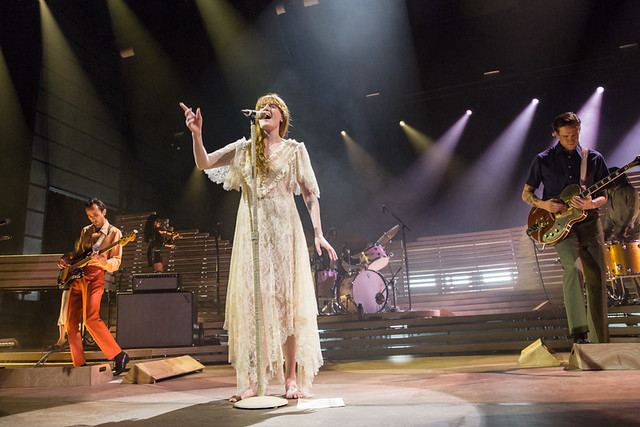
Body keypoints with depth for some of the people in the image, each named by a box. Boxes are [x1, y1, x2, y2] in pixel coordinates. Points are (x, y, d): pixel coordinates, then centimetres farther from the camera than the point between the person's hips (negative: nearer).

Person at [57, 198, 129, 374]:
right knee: (71, 322, 5)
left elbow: (116, 262, -5)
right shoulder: (85, 231, 19)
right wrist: (65, 259, 10)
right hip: (76, 277, 7)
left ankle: (118, 355, -17)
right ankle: (79, 364, 13)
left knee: (91, 319, -21)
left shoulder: (114, 233, 0)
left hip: (94, 276, -7)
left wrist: (103, 262, -26)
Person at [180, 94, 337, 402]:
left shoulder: (295, 150, 9)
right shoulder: (244, 149, 14)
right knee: (250, 300, -1)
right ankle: (252, 380, 5)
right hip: (250, 232, 2)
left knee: (285, 299, -3)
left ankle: (292, 378, 6)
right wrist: (196, 134, -12)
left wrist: (318, 233, -4)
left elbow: (310, 193, 4)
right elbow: (204, 163, 5)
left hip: (283, 230, -2)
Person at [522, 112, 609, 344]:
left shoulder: (594, 159, 8)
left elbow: (604, 195, 11)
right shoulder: (543, 160, 3)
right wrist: (543, 204, -12)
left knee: (596, 278, 2)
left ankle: (598, 342, 16)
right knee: (573, 266, -27)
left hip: (589, 221, 3)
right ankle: (579, 332, -21)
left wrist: (591, 204, -12)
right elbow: (526, 193, 8)